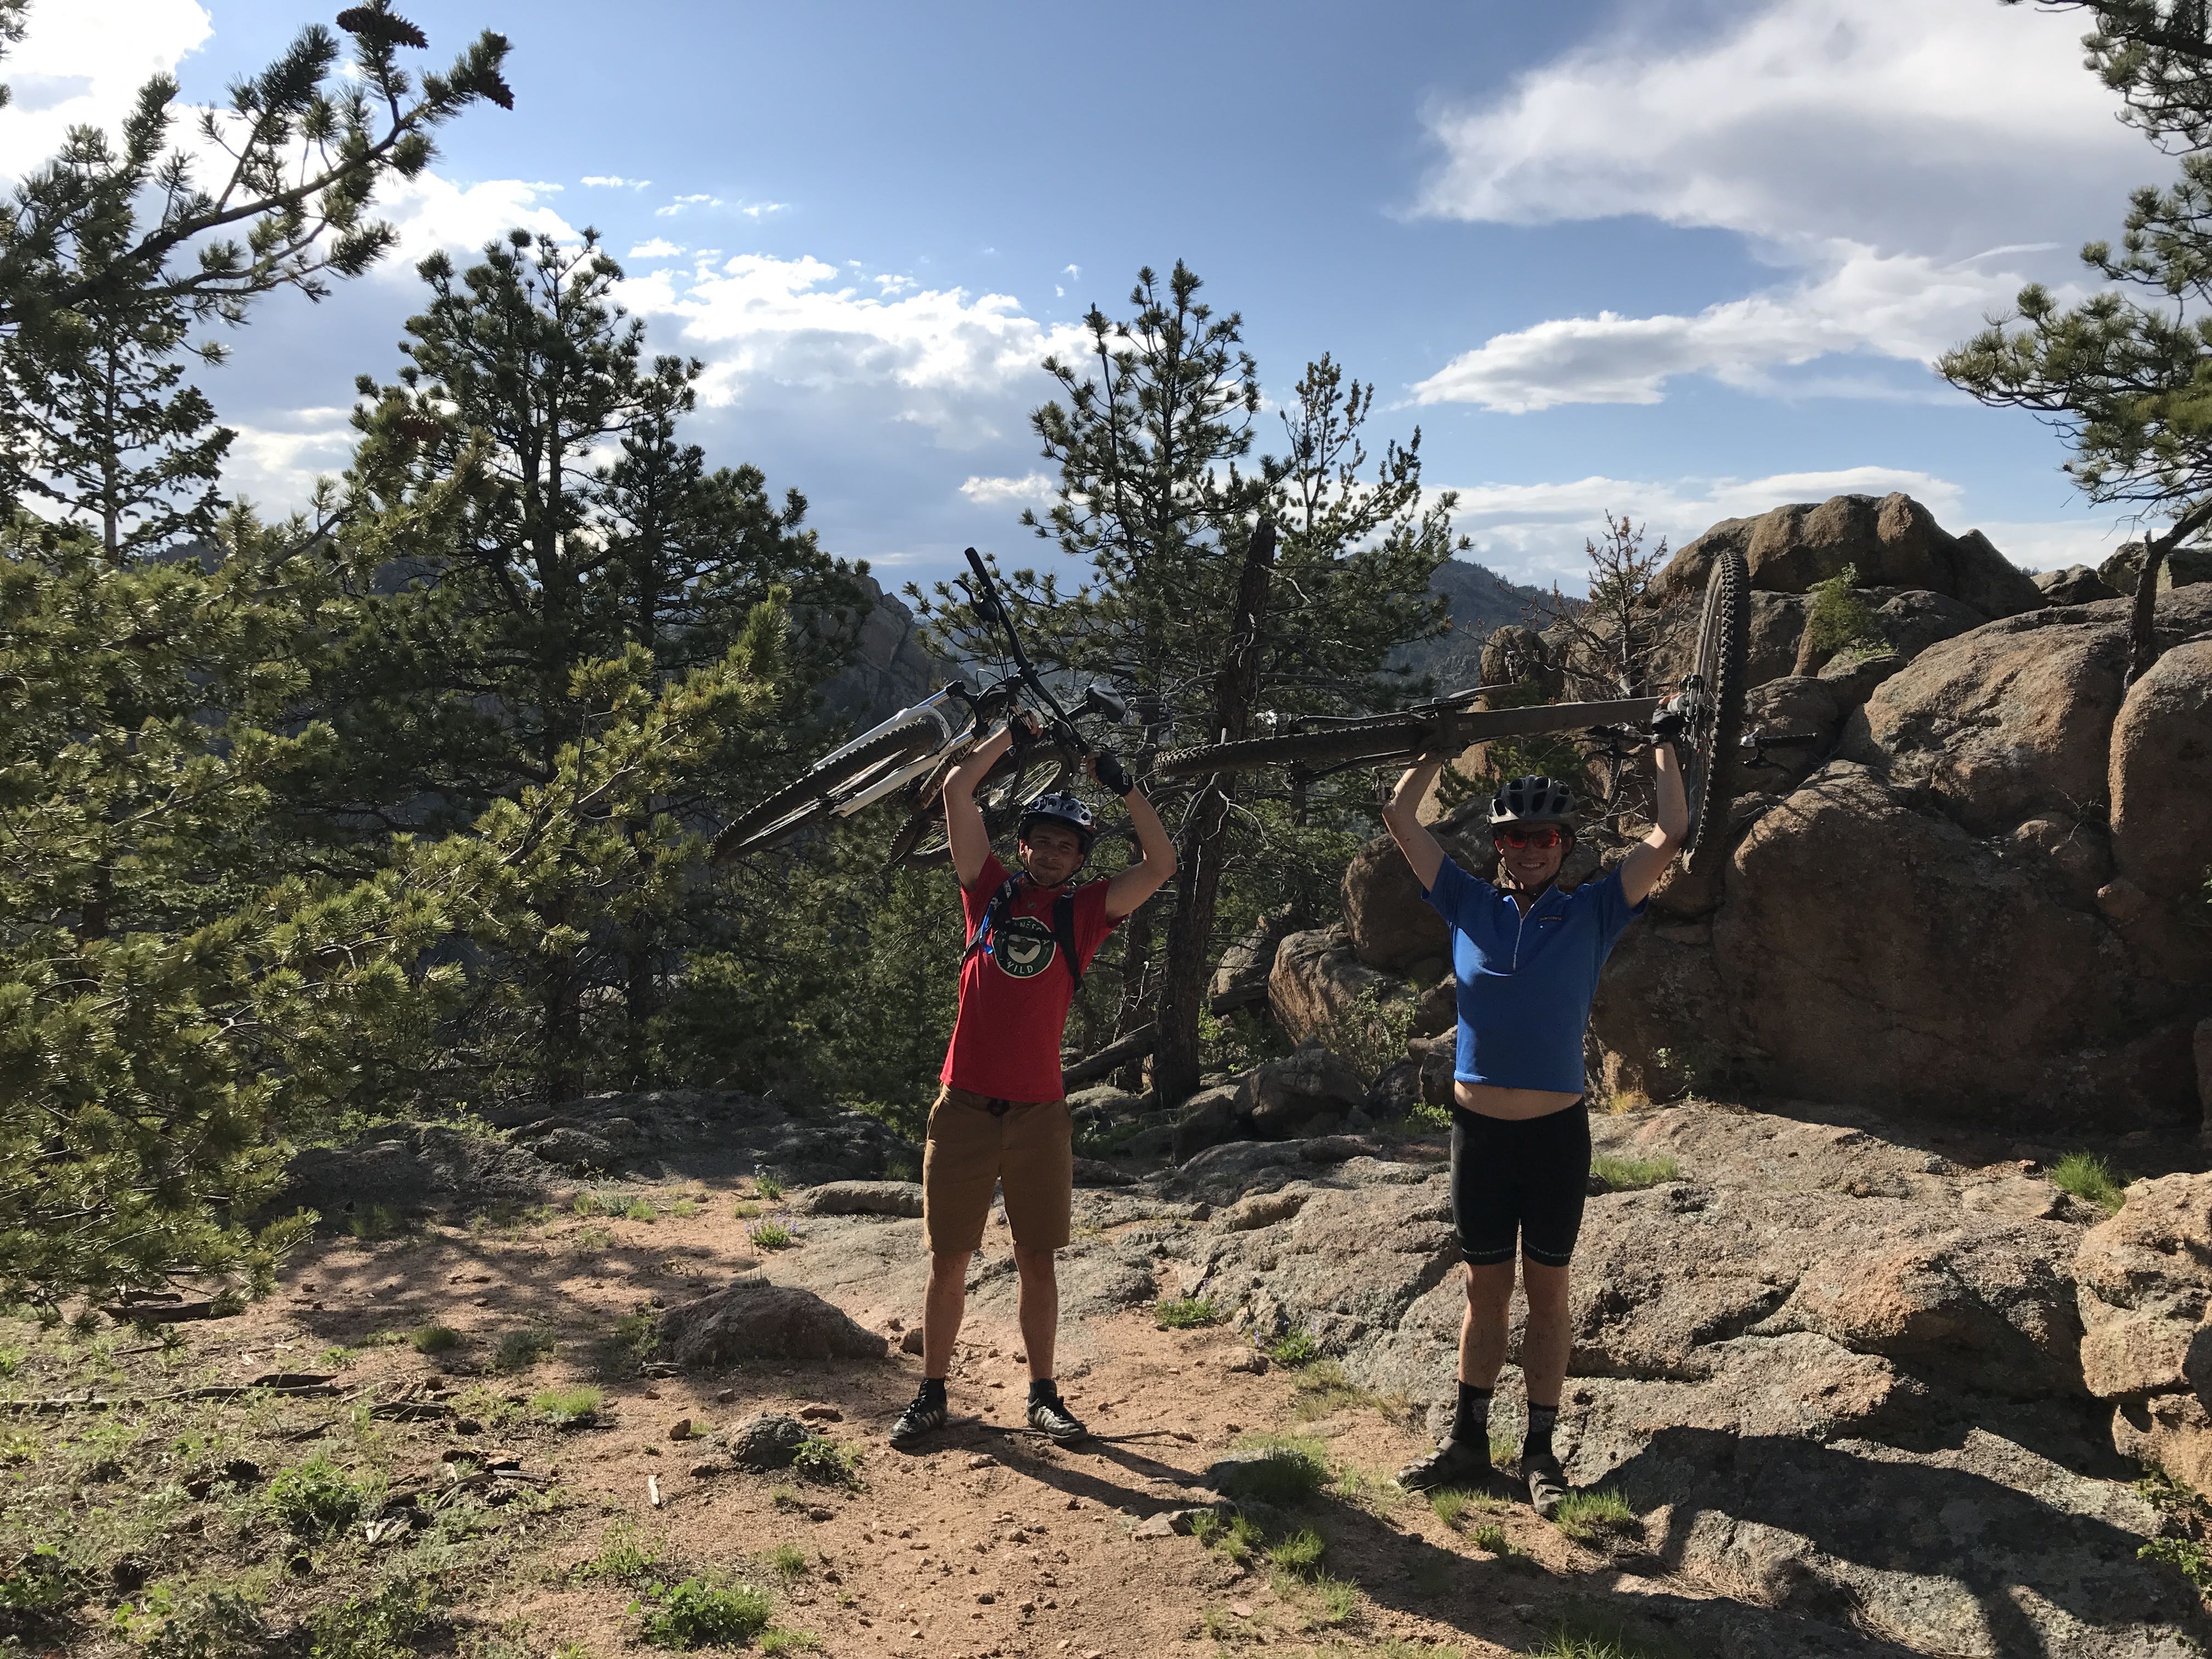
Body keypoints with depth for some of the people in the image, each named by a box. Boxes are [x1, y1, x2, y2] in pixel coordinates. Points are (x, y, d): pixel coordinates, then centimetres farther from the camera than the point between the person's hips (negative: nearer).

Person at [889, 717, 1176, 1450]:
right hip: (965, 1107, 0)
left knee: (1037, 1261, 10)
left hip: (1039, 1114, 0)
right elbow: (957, 790, 1)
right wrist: (1015, 732, 4)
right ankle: (931, 1395, 20)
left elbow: (1161, 865, -3)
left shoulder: (1084, 913, 5)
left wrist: (1124, 786, -6)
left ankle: (1043, 1395, 23)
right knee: (948, 1260, 7)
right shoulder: (990, 891, 5)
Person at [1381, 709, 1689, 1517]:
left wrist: (1663, 747, 4)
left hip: (1557, 1133, -1)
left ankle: (1541, 1451, 18)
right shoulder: (1469, 906, 3)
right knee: (1484, 1288, 12)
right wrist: (1441, 745, 13)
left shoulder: (1591, 913, -1)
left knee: (1547, 1291, 9)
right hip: (1477, 1129, 2)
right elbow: (1400, 817, 6)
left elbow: (1669, 836, -3)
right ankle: (1469, 1441, 21)